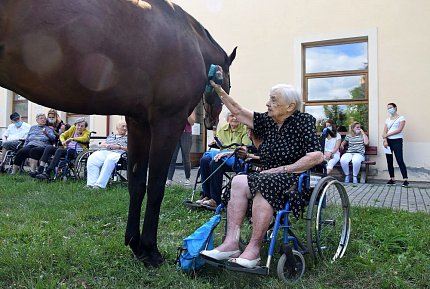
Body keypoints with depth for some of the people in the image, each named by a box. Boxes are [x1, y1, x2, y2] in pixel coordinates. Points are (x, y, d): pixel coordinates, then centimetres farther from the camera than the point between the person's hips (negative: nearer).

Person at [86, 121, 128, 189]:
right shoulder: (110, 136, 34)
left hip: (117, 153, -4)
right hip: (104, 151, 4)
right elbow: (101, 145, 27)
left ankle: (100, 184, -43)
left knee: (110, 160, -41)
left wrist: (118, 147, -6)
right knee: (91, 159, -28)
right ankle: (91, 183, -35)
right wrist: (106, 145, 4)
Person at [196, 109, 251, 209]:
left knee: (215, 163, -34)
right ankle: (206, 195, -23)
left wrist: (227, 153, -26)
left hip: (238, 159, -5)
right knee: (204, 159, -26)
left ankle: (215, 200, -29)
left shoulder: (245, 130, -2)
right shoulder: (222, 129, 15)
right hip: (222, 156, 5)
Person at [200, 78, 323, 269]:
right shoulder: (267, 121, 11)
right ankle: (231, 242, -25)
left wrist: (282, 169, -16)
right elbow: (237, 112, 10)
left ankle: (254, 249, -27)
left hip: (295, 181, -6)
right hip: (268, 179, 6)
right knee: (239, 182, -20)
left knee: (263, 185, -33)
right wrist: (218, 89, 5)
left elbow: (316, 156, -14)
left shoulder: (303, 121, -6)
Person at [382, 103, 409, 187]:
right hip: (388, 141, 5)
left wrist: (387, 134, -11)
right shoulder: (387, 119, 15)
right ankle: (392, 179, 10)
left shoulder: (401, 118, 1)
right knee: (389, 161, 4)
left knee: (400, 160, -11)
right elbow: (384, 132, 6)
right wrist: (385, 140, -10)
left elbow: (399, 130, -12)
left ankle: (405, 180, -10)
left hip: (397, 141, -5)